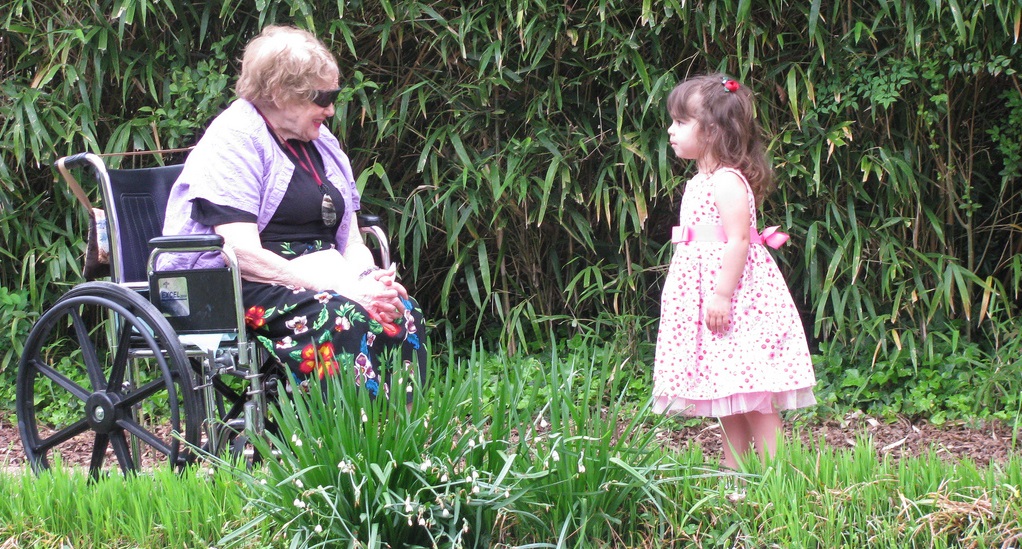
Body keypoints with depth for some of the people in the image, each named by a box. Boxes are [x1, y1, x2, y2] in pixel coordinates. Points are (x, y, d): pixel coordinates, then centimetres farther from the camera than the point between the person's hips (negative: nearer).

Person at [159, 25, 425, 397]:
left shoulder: (321, 143, 19)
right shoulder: (234, 140, -7)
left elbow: (352, 242, 18)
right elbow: (243, 255, -18)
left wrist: (367, 278, -7)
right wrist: (340, 289, -22)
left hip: (317, 282, 7)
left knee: (401, 312, -23)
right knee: (345, 318, -35)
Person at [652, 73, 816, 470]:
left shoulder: (727, 180, -14)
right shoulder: (704, 181, 17)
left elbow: (738, 240, -21)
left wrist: (722, 294, -25)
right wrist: (714, 295, 19)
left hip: (735, 289, -10)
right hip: (706, 285, 10)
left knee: (752, 394, -10)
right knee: (728, 396, 11)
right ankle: (733, 473, 14)